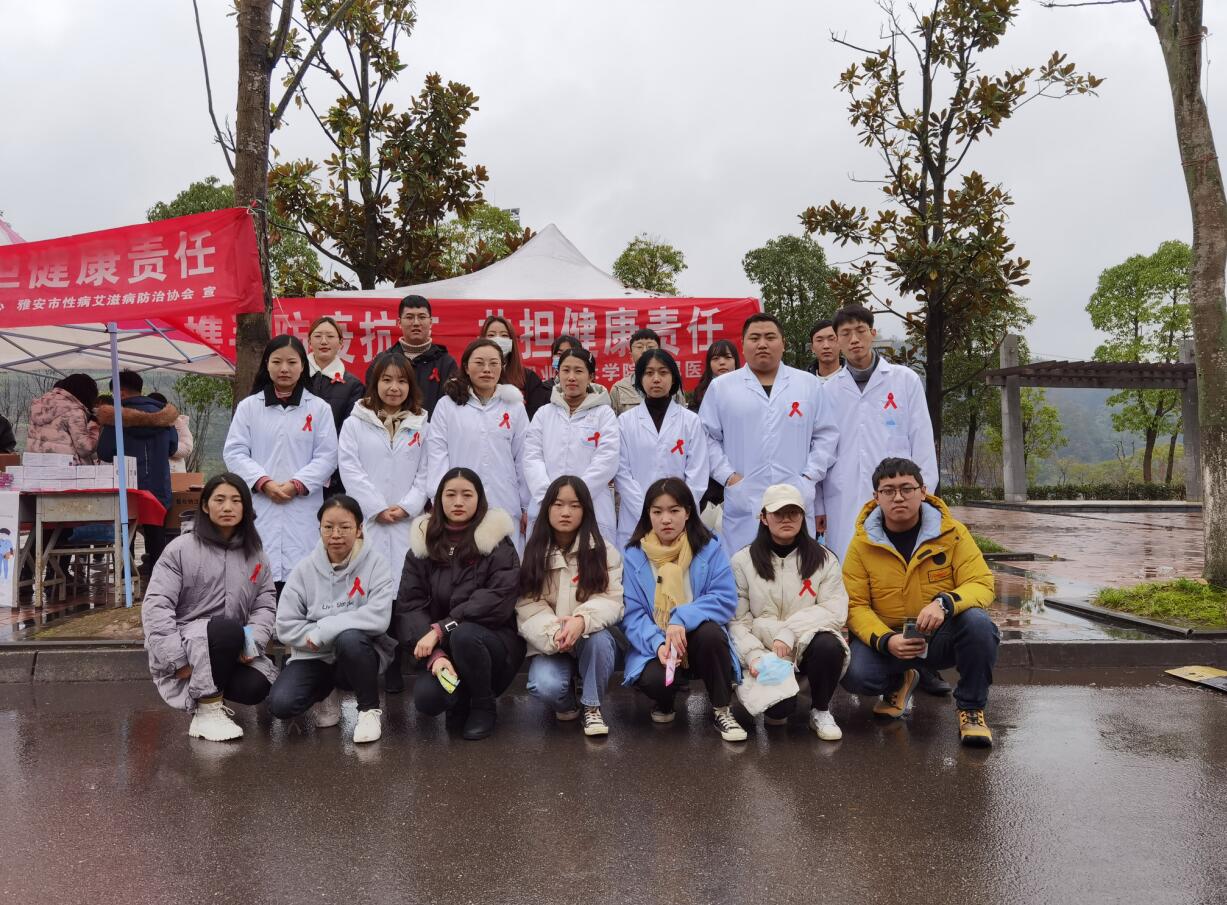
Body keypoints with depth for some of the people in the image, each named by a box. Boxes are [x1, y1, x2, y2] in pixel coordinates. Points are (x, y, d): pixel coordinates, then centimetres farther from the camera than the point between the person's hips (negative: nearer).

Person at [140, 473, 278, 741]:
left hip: (232, 650, 4)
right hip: (185, 641, -4)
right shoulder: (181, 548, -6)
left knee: (256, 686, -24)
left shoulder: (255, 555, 7)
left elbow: (266, 605, 3)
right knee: (230, 630, -35)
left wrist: (251, 644, -17)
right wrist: (178, 660, -19)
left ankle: (199, 691, 10)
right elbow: (156, 606, -11)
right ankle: (208, 708, -14)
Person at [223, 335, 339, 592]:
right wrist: (264, 482, -9)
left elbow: (327, 456, 1)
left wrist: (297, 484, -10)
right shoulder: (248, 406, 9)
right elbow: (234, 452, 4)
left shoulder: (319, 408, 6)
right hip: (259, 510, 1)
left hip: (303, 509, -1)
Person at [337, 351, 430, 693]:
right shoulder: (354, 423, 6)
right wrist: (378, 508, -9)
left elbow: (426, 473, 8)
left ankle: (394, 665, 7)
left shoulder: (421, 427, 13)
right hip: (367, 520, -1)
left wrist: (407, 506, -7)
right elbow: (350, 469, -2)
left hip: (408, 521, 1)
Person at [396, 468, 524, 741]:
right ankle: (462, 700, 11)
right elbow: (409, 605, -6)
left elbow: (498, 601, -18)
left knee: (463, 635, -34)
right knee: (427, 698, -27)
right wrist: (434, 654, -22)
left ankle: (484, 706, -6)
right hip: (441, 647, 2)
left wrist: (440, 629, -24)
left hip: (495, 640, -2)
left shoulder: (498, 544, -5)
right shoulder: (422, 544, 3)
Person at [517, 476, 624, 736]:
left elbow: (611, 600, -12)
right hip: (548, 644, 0)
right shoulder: (534, 553, 0)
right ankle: (566, 702, 9)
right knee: (545, 686, -30)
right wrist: (553, 633, -28)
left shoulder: (603, 551, -3)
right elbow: (528, 605, -9)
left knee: (597, 637, -35)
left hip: (592, 638, 0)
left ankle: (592, 707, -10)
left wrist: (582, 621, -33)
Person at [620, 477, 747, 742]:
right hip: (654, 645, 0)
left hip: (697, 638, 0)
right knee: (654, 679, -31)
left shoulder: (709, 548, -5)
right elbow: (632, 613, -8)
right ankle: (664, 703, 10)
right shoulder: (634, 556, -4)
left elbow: (726, 599, -13)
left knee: (711, 632, -34)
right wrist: (658, 644, -26)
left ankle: (722, 710, -10)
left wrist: (682, 619, -27)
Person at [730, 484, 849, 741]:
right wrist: (754, 655, -20)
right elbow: (737, 620, -2)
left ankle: (820, 710, -4)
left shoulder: (824, 560, 2)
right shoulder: (743, 562, 0)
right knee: (778, 706, -28)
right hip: (765, 652, -1)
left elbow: (835, 611, -8)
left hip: (809, 646, 1)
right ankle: (778, 709, 13)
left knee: (829, 645, -33)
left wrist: (789, 633, -21)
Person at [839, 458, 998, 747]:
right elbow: (855, 605, -6)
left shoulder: (952, 532, -6)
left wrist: (944, 603, -33)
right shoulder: (862, 544, -6)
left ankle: (971, 709, -8)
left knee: (977, 622, -33)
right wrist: (886, 641, -25)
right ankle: (900, 682, 12)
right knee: (855, 675, -28)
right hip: (889, 638, 1)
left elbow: (981, 584, -11)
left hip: (943, 636, 0)